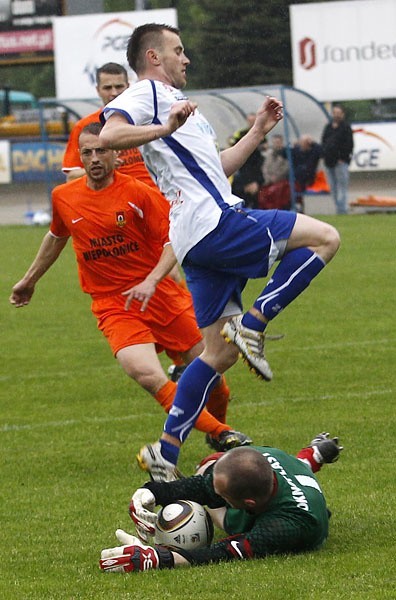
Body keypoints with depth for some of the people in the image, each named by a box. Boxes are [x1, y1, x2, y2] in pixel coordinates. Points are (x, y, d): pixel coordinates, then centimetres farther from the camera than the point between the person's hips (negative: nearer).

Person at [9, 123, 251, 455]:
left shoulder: (139, 193, -8)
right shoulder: (63, 197, 4)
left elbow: (174, 241, -7)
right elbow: (56, 237, 25)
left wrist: (151, 282, -23)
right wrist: (30, 279, 36)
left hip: (161, 294, -1)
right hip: (111, 303, 1)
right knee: (147, 374, -24)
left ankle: (220, 426, 34)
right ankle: (219, 432, -10)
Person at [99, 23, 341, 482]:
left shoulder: (171, 101, 30)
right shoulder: (145, 95, -1)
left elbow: (217, 167, 34)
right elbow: (109, 134, -22)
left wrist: (258, 131, 29)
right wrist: (165, 128, -31)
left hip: (199, 243, 10)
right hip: (215, 223, -10)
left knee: (220, 353, 10)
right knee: (325, 238, -10)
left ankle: (165, 451, 7)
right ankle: (251, 326, -11)